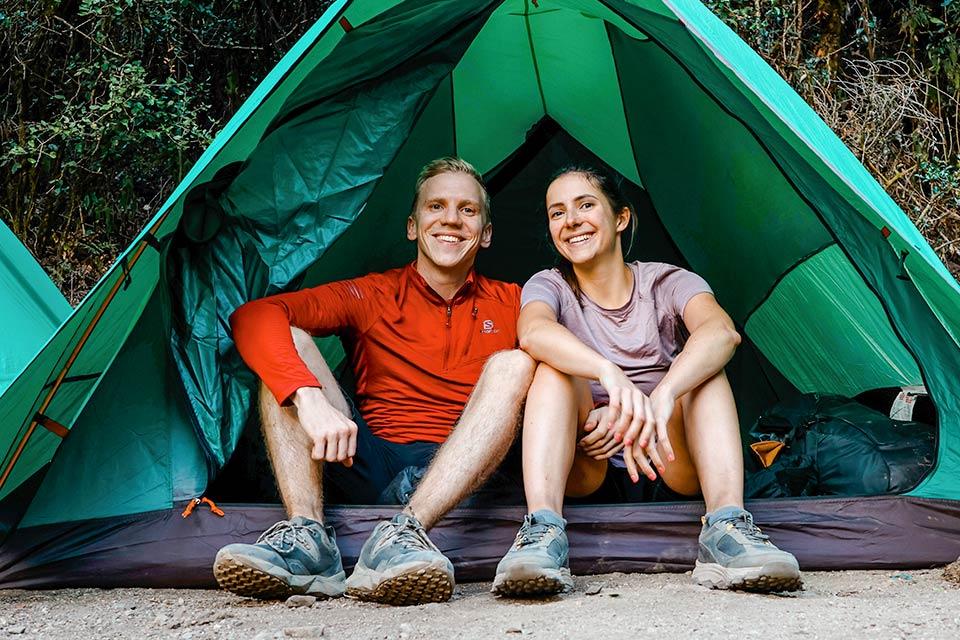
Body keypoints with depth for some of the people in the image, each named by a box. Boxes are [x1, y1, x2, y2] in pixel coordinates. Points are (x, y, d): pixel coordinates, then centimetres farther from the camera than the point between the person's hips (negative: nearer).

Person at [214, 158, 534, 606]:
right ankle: (307, 537, -32)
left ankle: (406, 532, -41)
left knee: (515, 364, -23)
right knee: (286, 342, -13)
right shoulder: (372, 296, 5)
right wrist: (310, 398, -28)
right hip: (372, 463, 0)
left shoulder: (509, 305, 11)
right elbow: (253, 317, -10)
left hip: (464, 474, 0)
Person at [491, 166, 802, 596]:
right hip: (586, 476, 0)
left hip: (669, 475, 0)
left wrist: (661, 397, -43)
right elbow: (532, 332, -25)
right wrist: (612, 375, -46)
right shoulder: (549, 286, 3)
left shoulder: (666, 282, 2)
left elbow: (721, 331, -23)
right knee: (554, 368, -24)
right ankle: (542, 531, -44)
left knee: (702, 367, -23)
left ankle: (726, 527, -40)